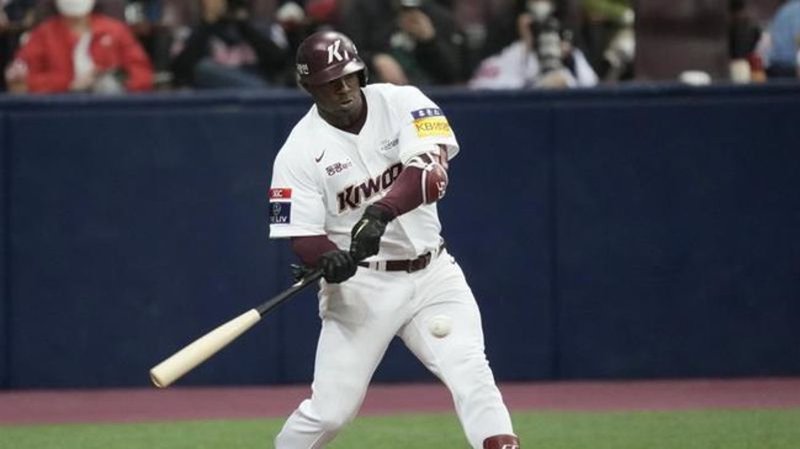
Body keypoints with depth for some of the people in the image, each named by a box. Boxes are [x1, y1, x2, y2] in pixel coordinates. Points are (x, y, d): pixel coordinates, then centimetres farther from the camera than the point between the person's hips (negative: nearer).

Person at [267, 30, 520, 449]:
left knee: (470, 374, -16)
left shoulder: (401, 103, -5)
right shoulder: (299, 150, -7)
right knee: (329, 410, -3)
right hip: (360, 284, -2)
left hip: (432, 273, 2)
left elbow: (432, 170, -20)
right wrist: (328, 259, -33)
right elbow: (303, 236, -9)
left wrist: (381, 212, -38)